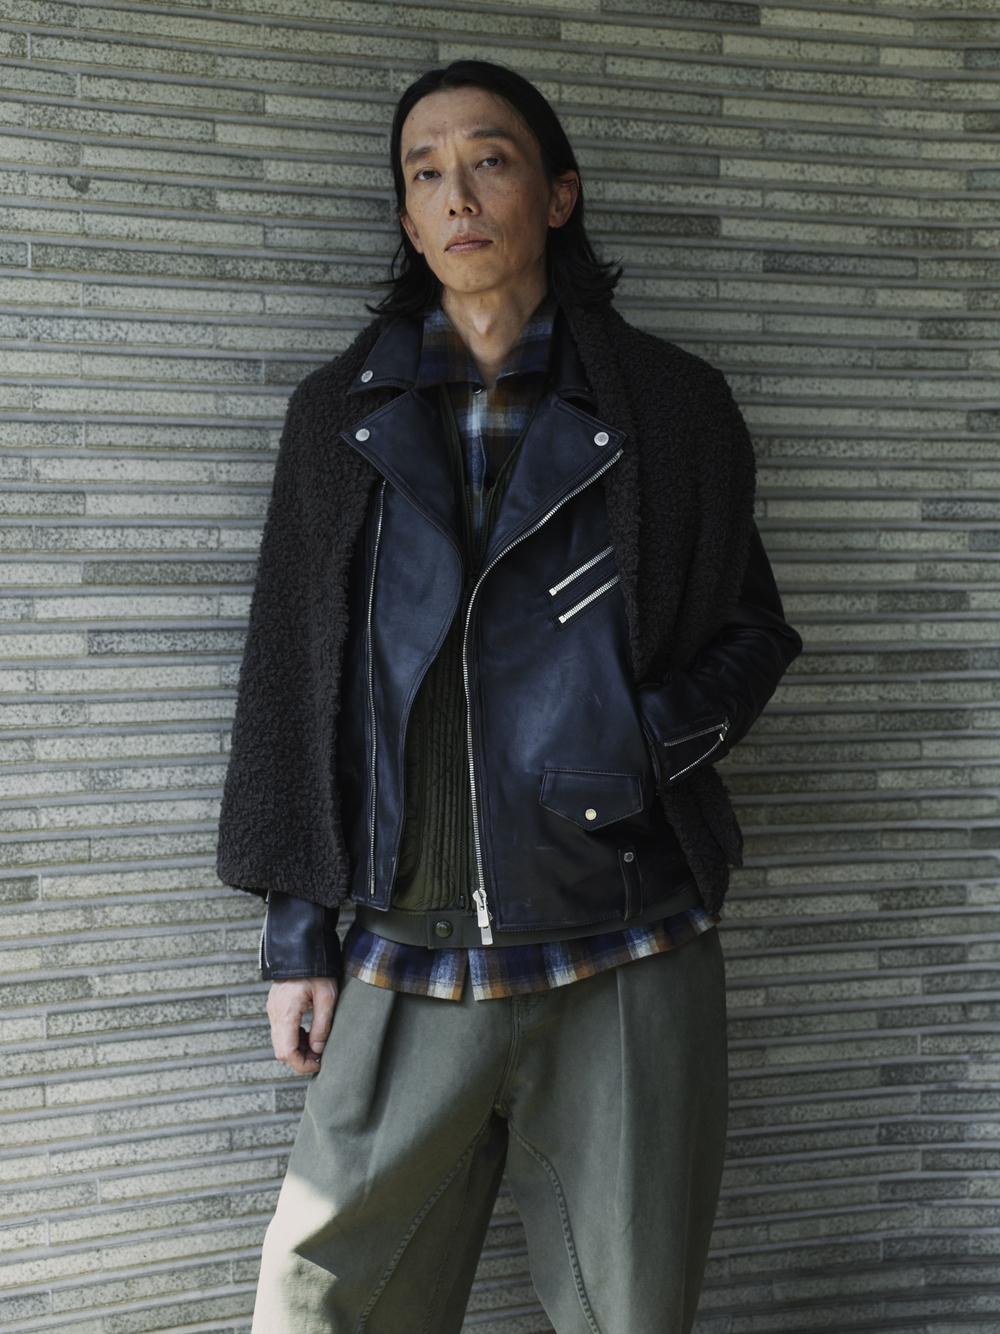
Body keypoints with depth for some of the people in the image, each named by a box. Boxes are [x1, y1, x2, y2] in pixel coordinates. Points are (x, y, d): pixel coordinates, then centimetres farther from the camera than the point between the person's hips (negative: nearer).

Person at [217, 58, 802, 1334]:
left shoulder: (668, 404, 3)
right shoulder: (344, 414, 7)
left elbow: (755, 631, 11)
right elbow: (294, 681, 8)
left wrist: (649, 738, -11)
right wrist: (297, 934, 6)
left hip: (625, 962, -1)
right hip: (406, 965, 1)